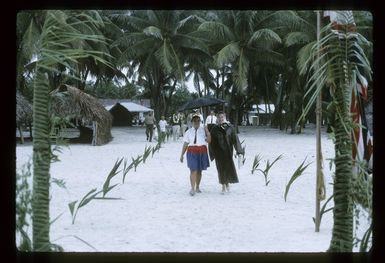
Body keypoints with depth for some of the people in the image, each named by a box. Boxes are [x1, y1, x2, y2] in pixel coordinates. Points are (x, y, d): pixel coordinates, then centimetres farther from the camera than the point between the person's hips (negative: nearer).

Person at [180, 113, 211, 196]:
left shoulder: (203, 130, 6)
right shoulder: (189, 132, 6)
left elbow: (209, 141, 0)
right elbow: (185, 144, 5)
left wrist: (208, 133, -16)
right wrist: (182, 155, 3)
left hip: (202, 152, 2)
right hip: (192, 151, -2)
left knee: (199, 170, 10)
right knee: (193, 170, -11)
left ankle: (197, 187, 23)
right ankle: (192, 188, -14)